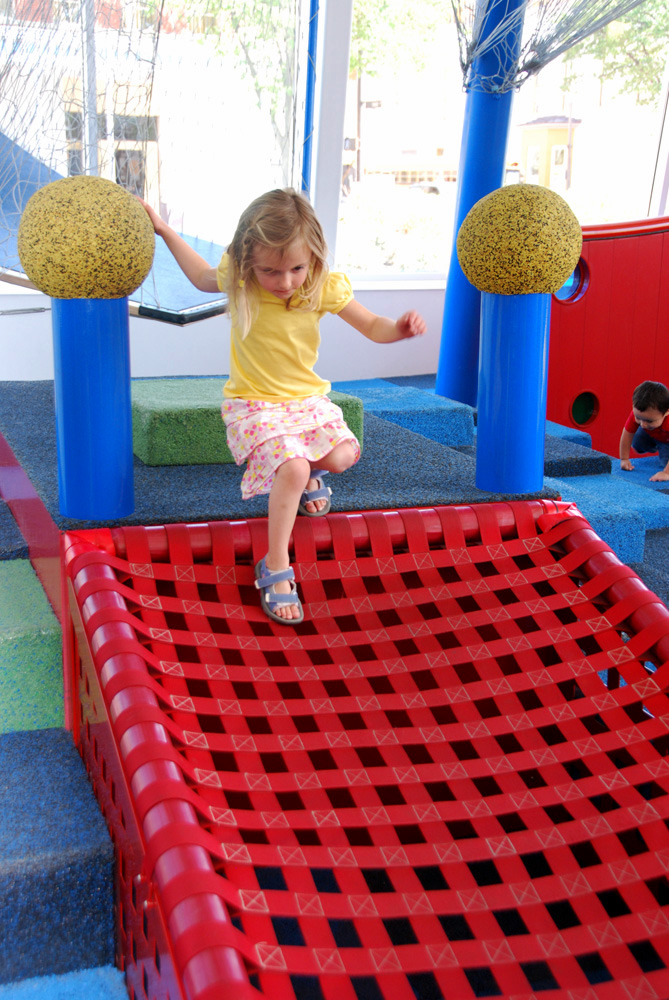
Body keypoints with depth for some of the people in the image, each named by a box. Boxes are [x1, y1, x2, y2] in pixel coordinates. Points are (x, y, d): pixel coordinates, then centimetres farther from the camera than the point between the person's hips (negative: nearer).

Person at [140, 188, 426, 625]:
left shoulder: (325, 288, -14)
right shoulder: (237, 281, -14)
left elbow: (372, 327, -6)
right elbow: (203, 277, 10)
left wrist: (400, 328, -29)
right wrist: (163, 229, 6)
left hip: (308, 398, 4)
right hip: (254, 404, -3)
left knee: (342, 455, -15)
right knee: (291, 469, -27)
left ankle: (304, 474, 24)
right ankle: (275, 568, -12)